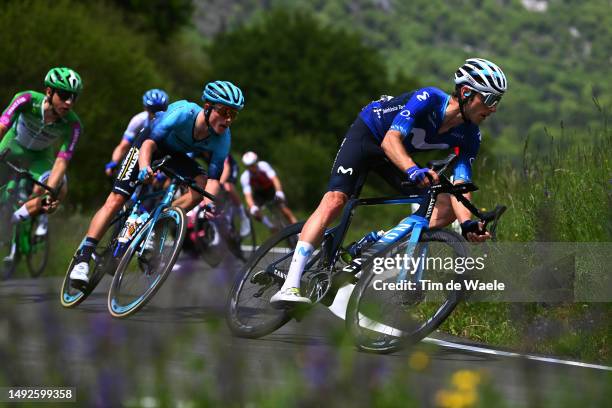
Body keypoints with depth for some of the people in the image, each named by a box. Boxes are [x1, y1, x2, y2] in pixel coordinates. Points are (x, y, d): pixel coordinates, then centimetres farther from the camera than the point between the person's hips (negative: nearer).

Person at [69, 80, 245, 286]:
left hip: (175, 154, 4)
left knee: (202, 184, -22)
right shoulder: (183, 113, -37)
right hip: (152, 144, -4)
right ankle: (83, 257, -11)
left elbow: (214, 178, -26)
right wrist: (144, 167, -61)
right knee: (116, 200, -14)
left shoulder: (223, 139, -26)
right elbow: (150, 142, -42)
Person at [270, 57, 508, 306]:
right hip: (366, 136, -7)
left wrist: (467, 223, -39)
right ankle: (290, 287, -34)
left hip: (401, 154, 7)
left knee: (446, 209, -10)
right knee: (334, 200, -26)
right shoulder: (429, 99, -32)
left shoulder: (469, 135, -15)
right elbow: (390, 140, -42)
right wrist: (413, 170, -60)